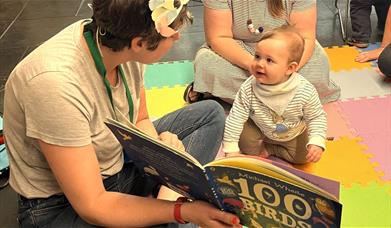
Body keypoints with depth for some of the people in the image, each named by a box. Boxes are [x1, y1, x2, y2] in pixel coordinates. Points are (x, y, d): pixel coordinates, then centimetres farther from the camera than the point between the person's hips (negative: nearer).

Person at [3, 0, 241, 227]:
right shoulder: (56, 83, -34)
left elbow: (140, 120, 6)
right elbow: (92, 206, -29)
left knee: (211, 114, 7)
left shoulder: (125, 47, -13)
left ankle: (164, 200, -8)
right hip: (61, 204, -8)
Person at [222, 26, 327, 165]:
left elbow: (317, 117, -15)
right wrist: (231, 149, -23)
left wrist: (316, 143, -29)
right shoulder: (248, 89, -28)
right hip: (260, 130, 0)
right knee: (244, 140, -22)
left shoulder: (305, 91, -30)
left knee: (303, 156, -13)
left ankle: (267, 149, 4)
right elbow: (235, 118, -21)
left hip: (294, 134, 1)